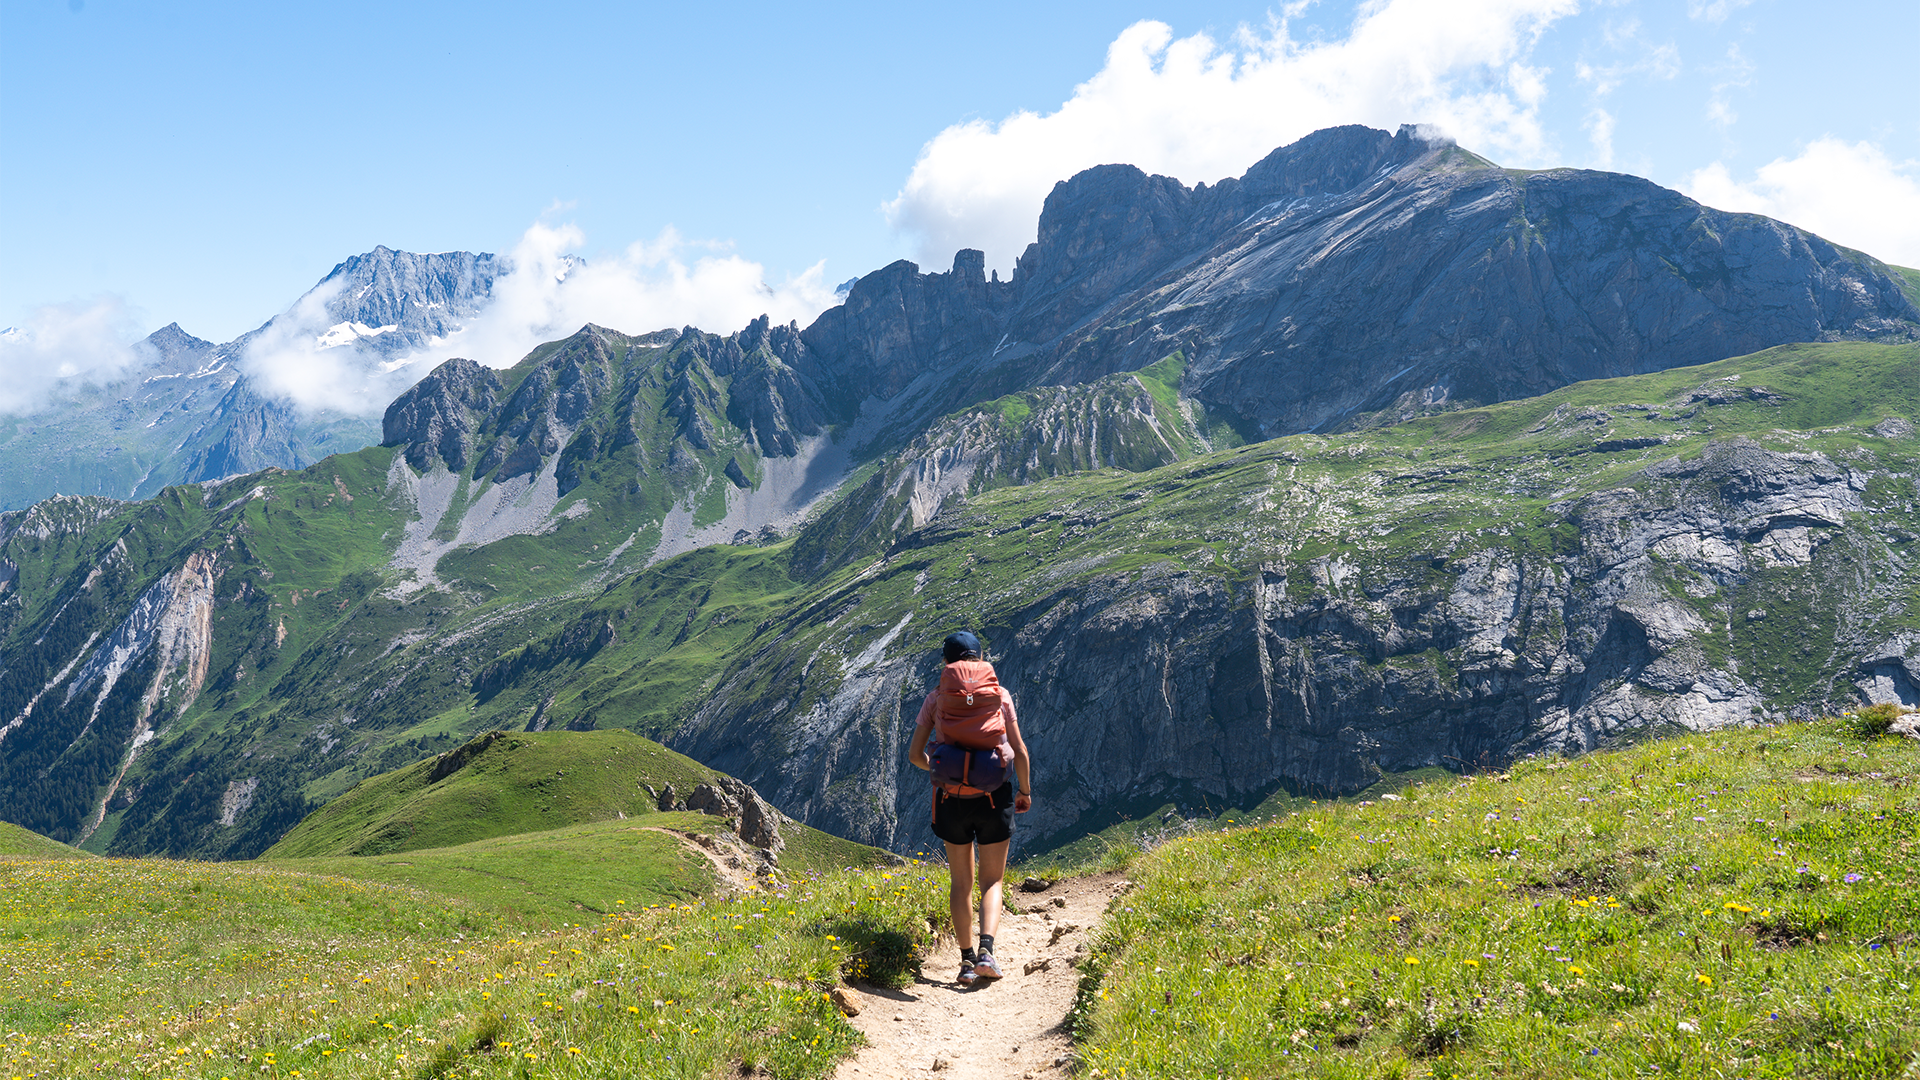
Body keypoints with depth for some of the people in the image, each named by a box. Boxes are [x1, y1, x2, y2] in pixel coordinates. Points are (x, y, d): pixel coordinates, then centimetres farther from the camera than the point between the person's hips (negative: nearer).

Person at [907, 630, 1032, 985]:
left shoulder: (936, 698, 0)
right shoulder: (998, 695, -2)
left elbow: (915, 753, 1)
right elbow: (1019, 751, -2)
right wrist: (1025, 790, 12)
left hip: (951, 797, 1)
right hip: (993, 796, -1)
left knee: (960, 882, 14)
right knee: (992, 880, 10)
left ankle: (967, 959, 11)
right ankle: (986, 950, -10)